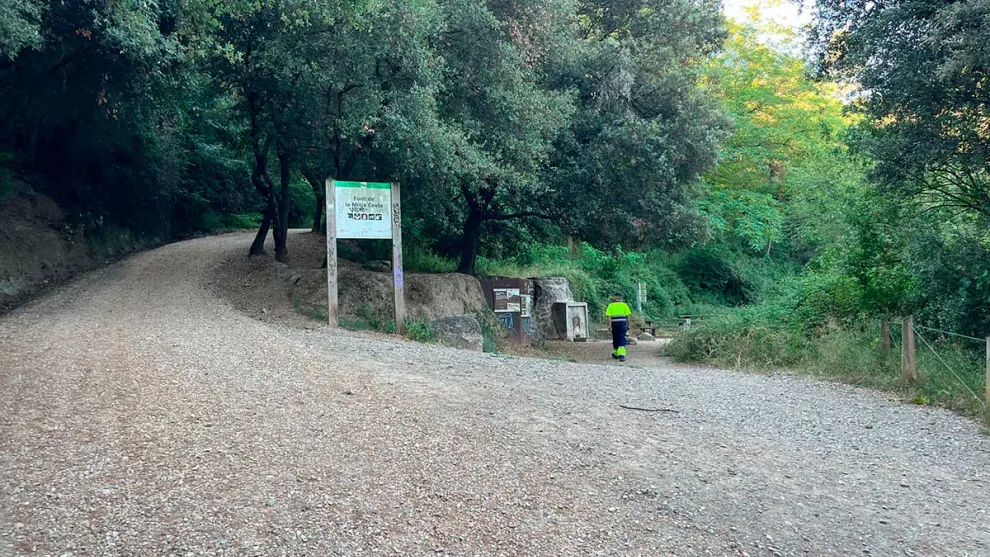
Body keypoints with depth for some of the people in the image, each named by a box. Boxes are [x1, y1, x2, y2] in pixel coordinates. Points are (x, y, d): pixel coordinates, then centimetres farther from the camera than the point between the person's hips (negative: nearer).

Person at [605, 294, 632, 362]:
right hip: (623, 323, -1)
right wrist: (628, 325, 9)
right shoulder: (624, 305, 8)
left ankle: (616, 354, 26)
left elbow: (608, 316, -3)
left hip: (614, 323, 1)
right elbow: (628, 316, 3)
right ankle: (621, 355, -18)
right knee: (622, 339, -3)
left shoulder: (611, 305, 7)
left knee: (615, 339, 14)